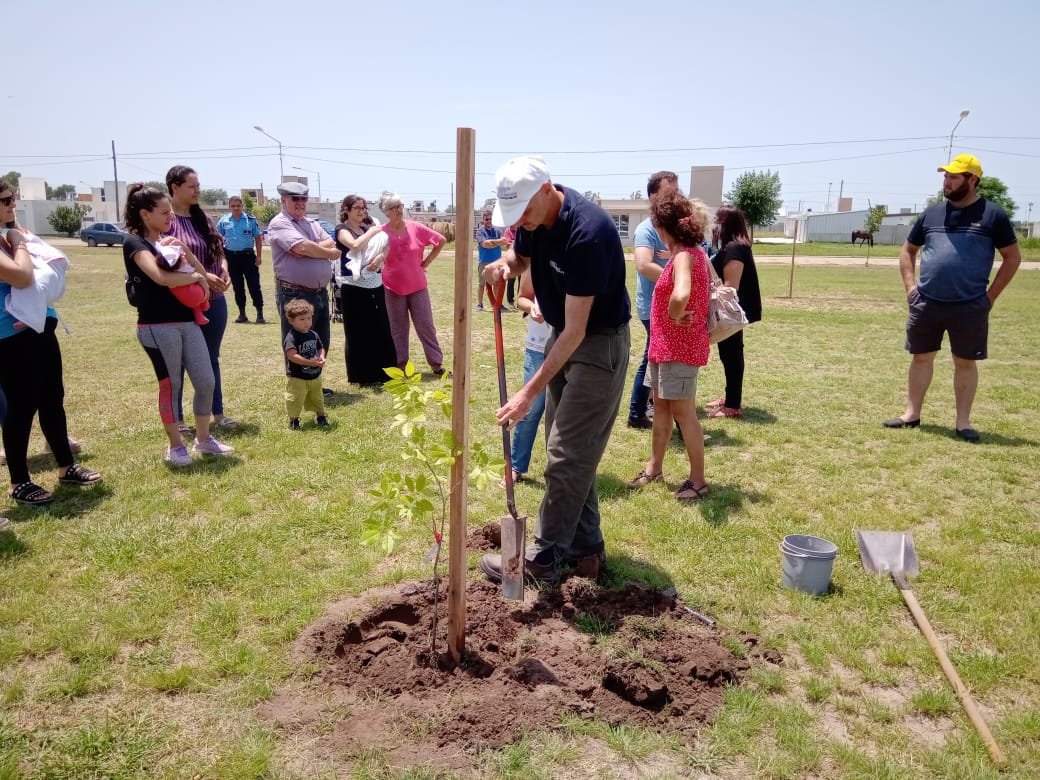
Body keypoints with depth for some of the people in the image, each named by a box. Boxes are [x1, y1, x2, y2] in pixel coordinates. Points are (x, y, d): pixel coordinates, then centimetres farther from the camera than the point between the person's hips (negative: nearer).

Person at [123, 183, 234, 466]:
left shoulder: (168, 239, 15)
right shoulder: (134, 243, -8)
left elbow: (201, 274, 15)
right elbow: (161, 277, -24)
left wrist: (186, 251, -3)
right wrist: (195, 276, -10)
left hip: (187, 321, 7)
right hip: (157, 327, -7)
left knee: (206, 381, 6)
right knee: (170, 385, 2)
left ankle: (203, 439, 23)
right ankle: (175, 446, 18)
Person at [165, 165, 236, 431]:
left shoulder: (202, 217, 11)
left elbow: (218, 250, 17)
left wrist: (224, 269, -3)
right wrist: (201, 275, -23)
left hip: (214, 300, 7)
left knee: (211, 358, 15)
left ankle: (217, 413, 24)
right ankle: (176, 418, 17)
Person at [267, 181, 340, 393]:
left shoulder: (312, 223, 17)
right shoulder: (279, 224, -8)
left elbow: (331, 244, 3)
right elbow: (302, 247, -22)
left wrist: (312, 249, -16)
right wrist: (328, 253, -5)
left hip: (320, 292, 8)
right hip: (295, 294, -8)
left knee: (321, 343, 15)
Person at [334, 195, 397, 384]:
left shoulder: (368, 228, 16)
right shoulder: (342, 229, -2)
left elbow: (384, 249, 9)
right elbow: (355, 245, -22)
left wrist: (380, 257, -12)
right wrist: (372, 231, -9)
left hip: (375, 285, 6)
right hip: (354, 287, -6)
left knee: (381, 330, 7)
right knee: (358, 332, 0)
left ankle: (382, 373, 17)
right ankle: (361, 375, 8)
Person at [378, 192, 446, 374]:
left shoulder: (416, 228, -4)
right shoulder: (381, 233, -7)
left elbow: (441, 240, 6)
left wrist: (426, 262, 3)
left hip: (418, 286, 1)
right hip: (393, 289, -1)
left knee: (426, 325, 4)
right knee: (398, 329, 7)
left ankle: (436, 363, 13)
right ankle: (400, 366, 16)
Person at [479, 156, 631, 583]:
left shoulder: (587, 231, -30)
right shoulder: (533, 218, -4)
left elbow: (576, 330, -29)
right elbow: (520, 256, 18)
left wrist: (529, 392, -29)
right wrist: (505, 264, -8)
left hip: (599, 343, -9)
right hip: (562, 337, 9)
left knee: (567, 455, -4)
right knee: (569, 450, 12)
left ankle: (545, 556, 9)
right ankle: (585, 547, 24)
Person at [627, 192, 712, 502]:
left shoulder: (684, 257, -22)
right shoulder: (693, 252, 8)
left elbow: (681, 295, -42)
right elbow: (713, 285, 22)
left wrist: (674, 317, -22)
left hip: (680, 347, -10)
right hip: (666, 345, 10)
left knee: (683, 412, -1)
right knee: (661, 406, 17)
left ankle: (698, 480, 12)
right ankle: (654, 468, 31)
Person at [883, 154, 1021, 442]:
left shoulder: (992, 215, -1)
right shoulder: (932, 213, 8)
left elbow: (1013, 257, 4)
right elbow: (907, 250, 19)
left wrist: (990, 295, -1)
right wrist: (910, 285, 6)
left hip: (970, 307, -3)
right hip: (926, 303, 3)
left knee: (966, 362, 5)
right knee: (921, 357, 9)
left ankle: (963, 422, 15)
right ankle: (912, 414, 20)